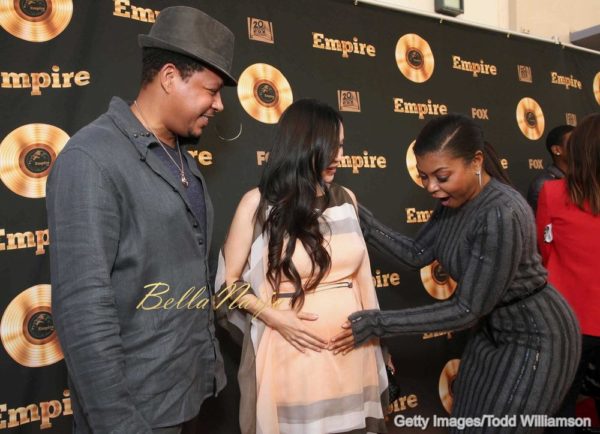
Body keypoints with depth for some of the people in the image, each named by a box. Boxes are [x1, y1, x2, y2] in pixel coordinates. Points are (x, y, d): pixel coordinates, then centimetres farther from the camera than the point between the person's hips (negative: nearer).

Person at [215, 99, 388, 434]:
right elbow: (229, 280, -2)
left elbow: (361, 273, 11)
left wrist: (373, 335, 14)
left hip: (353, 348, 4)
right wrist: (274, 318, -14)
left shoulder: (346, 199, 5)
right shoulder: (259, 203, -7)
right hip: (293, 350, -3)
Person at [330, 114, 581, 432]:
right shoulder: (454, 200, -7)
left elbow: (467, 310, -30)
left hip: (532, 337, -8)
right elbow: (416, 254, -2)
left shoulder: (502, 216, -34)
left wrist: (379, 324, -30)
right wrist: (361, 221, -14)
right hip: (492, 328, 8)